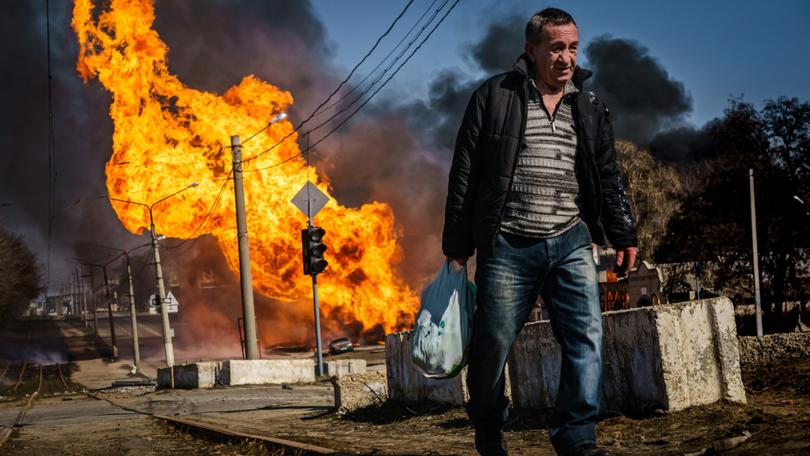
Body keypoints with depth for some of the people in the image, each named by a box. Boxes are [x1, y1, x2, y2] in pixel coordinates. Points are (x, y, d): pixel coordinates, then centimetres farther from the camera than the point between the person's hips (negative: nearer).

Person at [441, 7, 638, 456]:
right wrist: (457, 243, -1)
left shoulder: (589, 108, 13)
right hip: (508, 246, -3)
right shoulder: (494, 96, 1)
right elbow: (464, 174, 0)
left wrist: (624, 235, 11)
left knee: (587, 336, -9)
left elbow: (608, 178, 18)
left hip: (571, 242, 3)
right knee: (492, 343, 1)